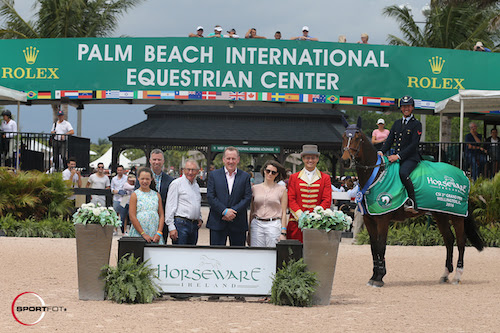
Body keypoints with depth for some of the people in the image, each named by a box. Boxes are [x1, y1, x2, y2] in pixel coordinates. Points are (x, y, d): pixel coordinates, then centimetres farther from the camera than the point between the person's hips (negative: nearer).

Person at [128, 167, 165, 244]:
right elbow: (132, 217, -4)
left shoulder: (157, 195, 13)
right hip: (138, 234, -3)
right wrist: (143, 234, -11)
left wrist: (159, 233, -4)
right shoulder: (135, 195, 3)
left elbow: (161, 215, 10)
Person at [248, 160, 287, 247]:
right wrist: (249, 232, 11)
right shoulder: (255, 188, 11)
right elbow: (251, 211, 14)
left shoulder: (281, 189, 5)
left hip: (274, 225, -2)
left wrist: (283, 233, -5)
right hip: (257, 224, 2)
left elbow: (284, 213, 3)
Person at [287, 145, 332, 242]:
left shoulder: (325, 178, 9)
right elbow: (291, 200, 5)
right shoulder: (294, 178, 11)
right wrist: (301, 216, -10)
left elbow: (327, 201, 3)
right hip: (297, 222, 0)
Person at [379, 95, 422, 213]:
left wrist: (399, 156, -20)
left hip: (411, 158, -7)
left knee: (403, 173, -35)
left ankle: (412, 203, -29)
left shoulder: (416, 124, 0)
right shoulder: (397, 123, 19)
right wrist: (382, 152, -4)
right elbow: (390, 140, 16)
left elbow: (413, 144, -10)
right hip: (396, 157, 7)